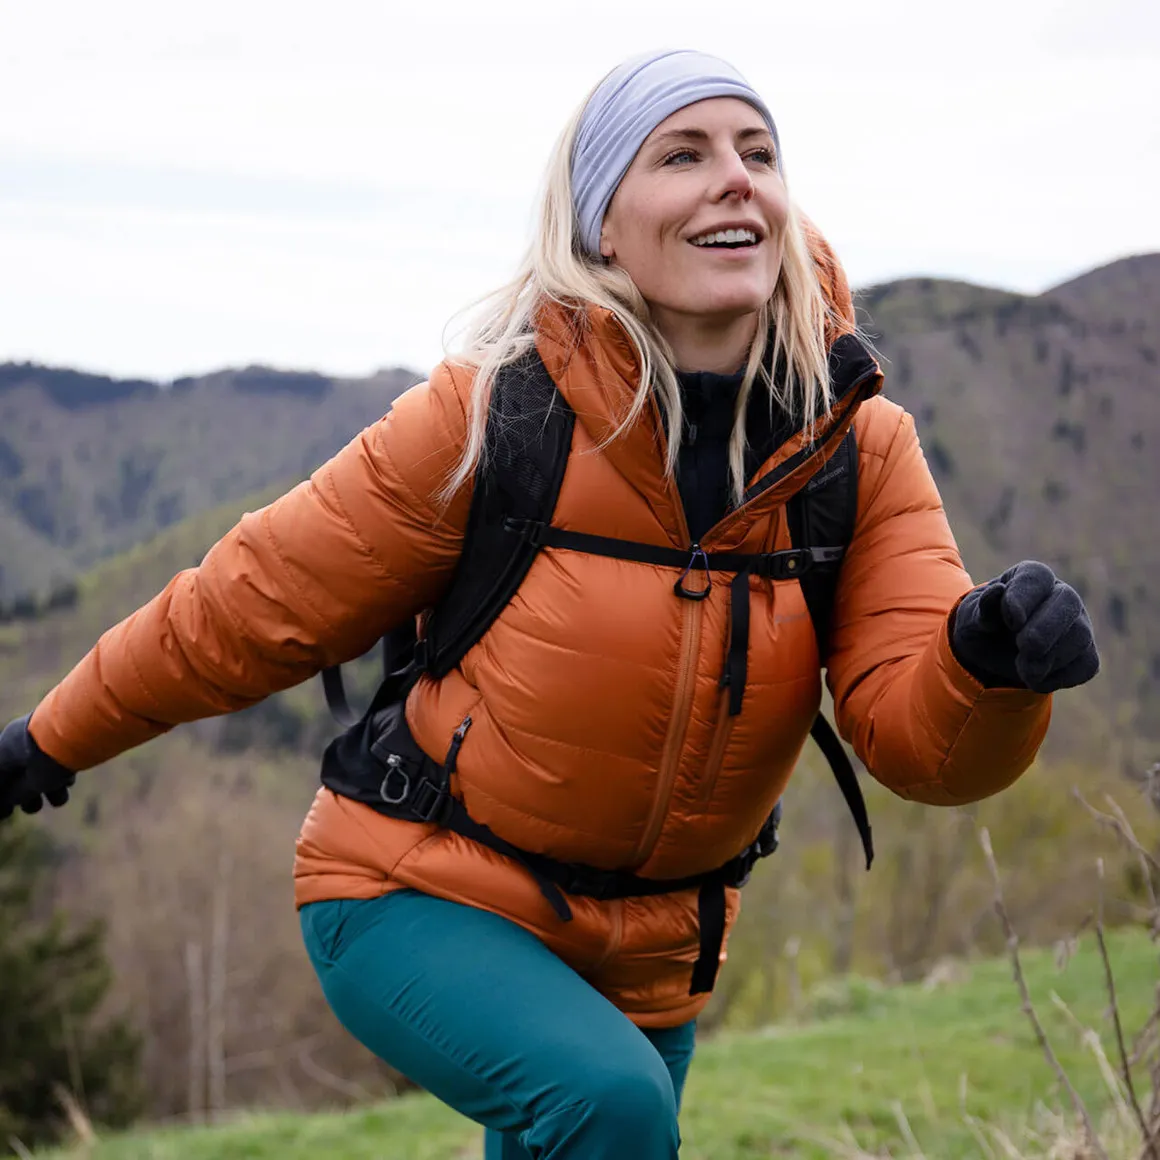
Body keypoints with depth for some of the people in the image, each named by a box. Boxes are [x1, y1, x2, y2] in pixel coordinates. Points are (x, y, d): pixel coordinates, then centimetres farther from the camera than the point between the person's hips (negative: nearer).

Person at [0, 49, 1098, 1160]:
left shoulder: (858, 446, -8)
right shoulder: (493, 413, -18)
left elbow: (919, 733, -15)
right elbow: (267, 599, -6)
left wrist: (991, 656, -38)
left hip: (642, 958, 5)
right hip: (418, 900, -4)